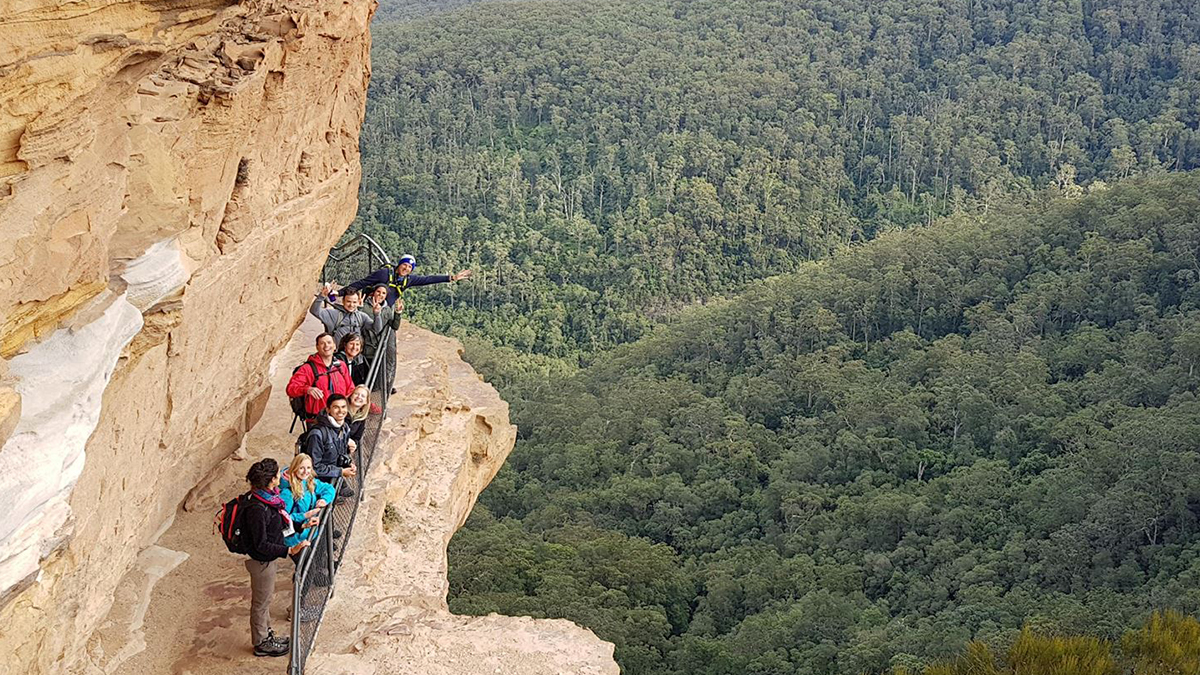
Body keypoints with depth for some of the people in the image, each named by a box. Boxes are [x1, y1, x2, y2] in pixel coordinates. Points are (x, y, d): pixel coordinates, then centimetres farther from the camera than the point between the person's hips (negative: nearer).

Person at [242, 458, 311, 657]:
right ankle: (261, 644, 29)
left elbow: (277, 523, 13)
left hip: (268, 559, 9)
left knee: (265, 599, 25)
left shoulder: (268, 498, -4)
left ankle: (267, 634, 43)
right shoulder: (257, 509, -32)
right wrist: (290, 550, -30)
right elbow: (261, 545, -28)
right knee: (261, 602, 11)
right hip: (261, 561, -9)